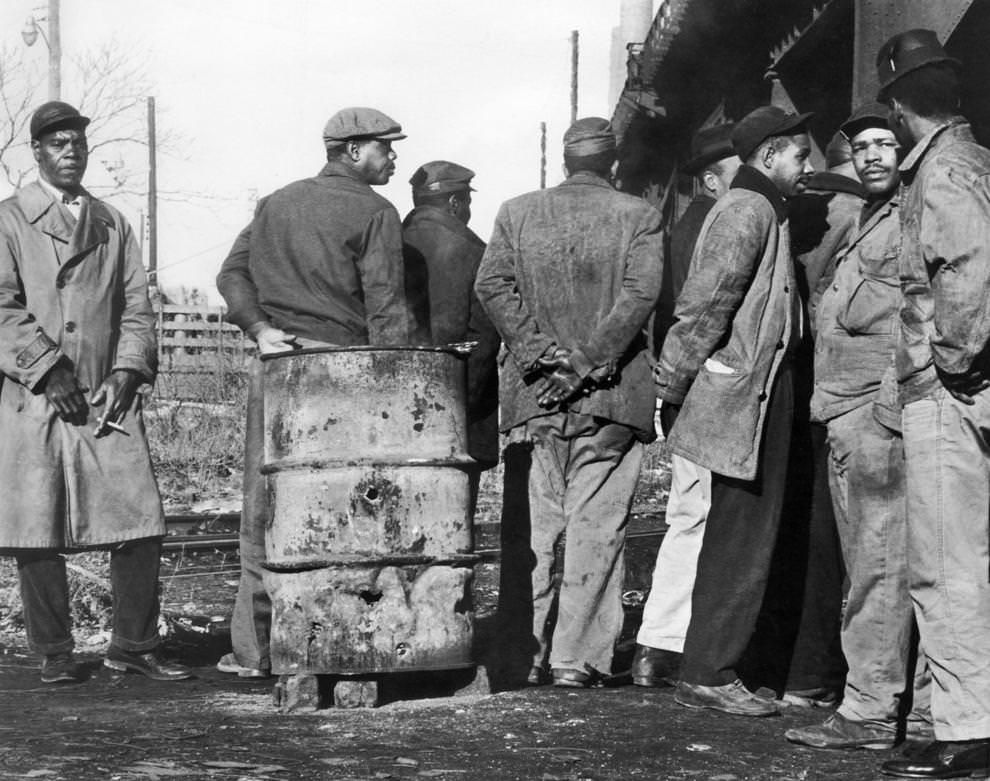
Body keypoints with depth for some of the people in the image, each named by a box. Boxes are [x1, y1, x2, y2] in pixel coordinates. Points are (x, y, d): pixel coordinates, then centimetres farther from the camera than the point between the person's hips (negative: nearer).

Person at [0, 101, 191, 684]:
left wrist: (126, 373, -1)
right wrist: (49, 369, -12)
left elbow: (137, 306, 14)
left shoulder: (113, 224, 19)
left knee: (140, 523, -4)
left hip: (107, 397, 3)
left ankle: (135, 645, 9)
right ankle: (55, 653, 11)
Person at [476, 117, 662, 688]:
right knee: (595, 527, 2)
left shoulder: (517, 212, 7)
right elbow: (640, 294, -11)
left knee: (536, 526, 11)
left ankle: (528, 651, 14)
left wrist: (539, 352, -5)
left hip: (535, 395, 3)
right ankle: (578, 656, 1)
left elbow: (492, 284, -2)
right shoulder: (639, 216, -1)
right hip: (611, 398, -3)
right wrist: (589, 364, -11)